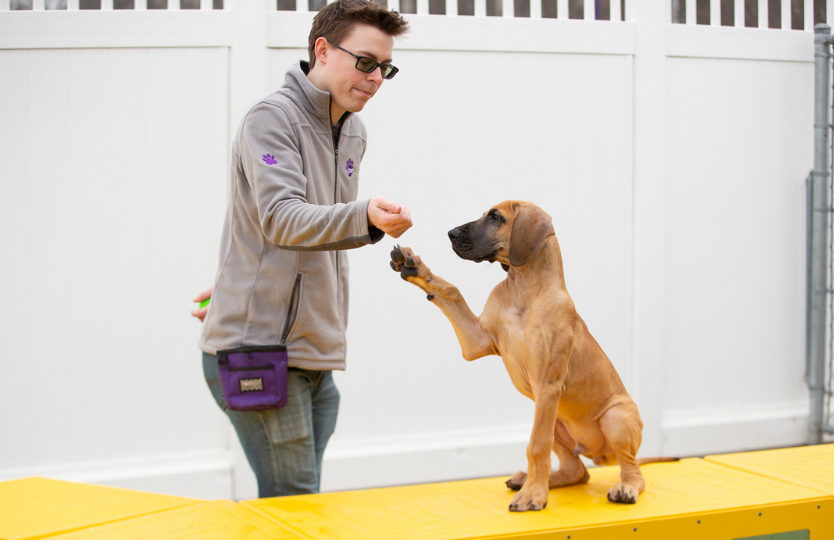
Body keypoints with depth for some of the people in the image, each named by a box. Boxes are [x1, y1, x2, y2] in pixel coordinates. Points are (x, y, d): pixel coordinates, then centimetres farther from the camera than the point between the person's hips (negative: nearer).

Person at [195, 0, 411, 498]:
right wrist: (365, 218, -42)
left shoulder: (353, 134, 15)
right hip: (258, 348, -8)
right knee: (292, 505, -8)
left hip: (318, 354, 8)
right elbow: (282, 219, -26)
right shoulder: (273, 119, -11)